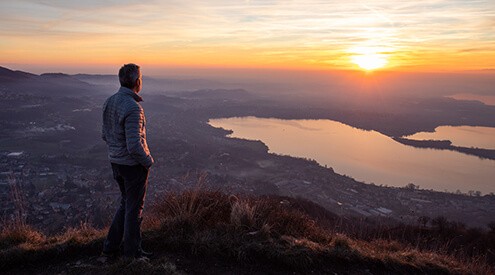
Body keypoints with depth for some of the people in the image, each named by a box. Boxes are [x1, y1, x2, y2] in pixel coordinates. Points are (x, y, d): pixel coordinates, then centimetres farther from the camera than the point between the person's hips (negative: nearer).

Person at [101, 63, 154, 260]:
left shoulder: (109, 102, 2)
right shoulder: (132, 108, -25)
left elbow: (105, 135, 11)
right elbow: (135, 146, -28)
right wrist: (148, 161, -11)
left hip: (116, 162, 8)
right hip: (134, 165, -8)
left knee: (126, 204, 23)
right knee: (134, 208, 9)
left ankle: (110, 247, 30)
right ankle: (132, 252, 25)